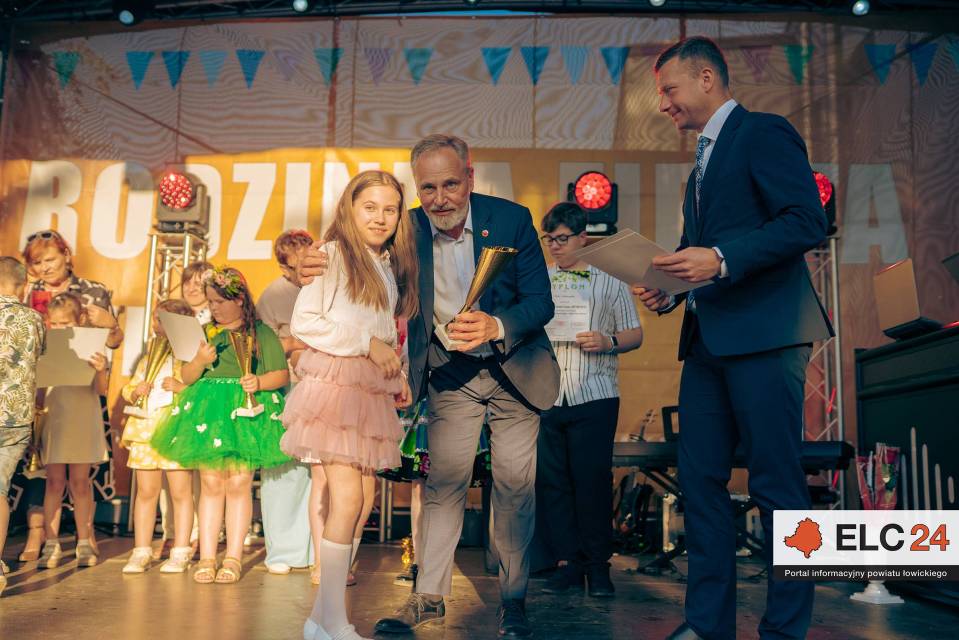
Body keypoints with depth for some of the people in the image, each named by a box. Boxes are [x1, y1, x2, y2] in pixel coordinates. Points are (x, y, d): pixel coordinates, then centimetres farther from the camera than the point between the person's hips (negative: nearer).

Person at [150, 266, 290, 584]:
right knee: (211, 484, 1)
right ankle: (206, 558, 7)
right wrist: (200, 361, -6)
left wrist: (259, 382, -19)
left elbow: (283, 374, 0)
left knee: (238, 483, -6)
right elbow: (187, 377, 14)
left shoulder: (262, 333, 5)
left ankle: (233, 558, 2)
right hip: (208, 412, 3)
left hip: (246, 413, -3)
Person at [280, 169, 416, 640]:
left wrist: (397, 374, 11)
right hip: (335, 383, -7)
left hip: (373, 389, 7)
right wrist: (367, 343, -13)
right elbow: (303, 323, -11)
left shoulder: (390, 267, 18)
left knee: (359, 504, 4)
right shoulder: (333, 254, -4)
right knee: (348, 498, -13)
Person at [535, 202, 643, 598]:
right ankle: (568, 561, 13)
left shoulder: (609, 279, 9)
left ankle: (598, 564, 12)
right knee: (552, 480, 3)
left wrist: (608, 342, -13)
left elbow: (635, 334, 7)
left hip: (594, 395, -3)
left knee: (592, 480, -2)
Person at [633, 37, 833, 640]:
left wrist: (720, 260, -21)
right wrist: (671, 288, 9)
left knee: (777, 484, -2)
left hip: (762, 335, -9)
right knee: (700, 478, 7)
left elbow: (808, 222, -15)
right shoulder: (704, 160, 23)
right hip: (708, 339, 9)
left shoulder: (764, 132, -3)